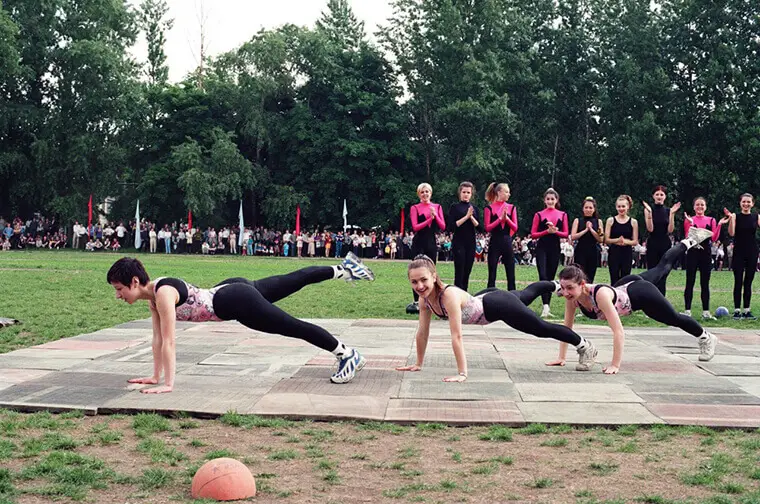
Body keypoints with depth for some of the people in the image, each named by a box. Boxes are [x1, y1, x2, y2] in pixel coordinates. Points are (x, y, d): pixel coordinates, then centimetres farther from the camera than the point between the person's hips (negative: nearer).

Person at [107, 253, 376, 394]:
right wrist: (155, 376, 8)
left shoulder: (163, 293, -26)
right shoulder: (152, 296, 1)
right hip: (230, 291, 8)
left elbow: (168, 342, -27)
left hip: (238, 301, -8)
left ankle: (347, 354, 14)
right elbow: (157, 338, 8)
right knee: (295, 280, 21)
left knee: (293, 327, 2)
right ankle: (344, 269, 37)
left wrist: (168, 384, -25)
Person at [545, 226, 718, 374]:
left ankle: (706, 338, 46)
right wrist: (561, 358, -19)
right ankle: (690, 240, 57)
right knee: (662, 268, 31)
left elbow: (618, 332, -48)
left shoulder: (600, 294, -46)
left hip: (640, 292, -6)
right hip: (624, 287, 6)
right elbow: (567, 327, -15)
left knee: (674, 319, 17)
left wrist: (615, 366, -51)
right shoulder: (571, 296, -28)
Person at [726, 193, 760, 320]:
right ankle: (737, 310, -1)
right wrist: (731, 218, -23)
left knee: (748, 282, 7)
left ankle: (747, 311, 12)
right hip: (739, 252, -2)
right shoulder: (736, 216, -1)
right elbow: (731, 233, -13)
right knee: (738, 282, -3)